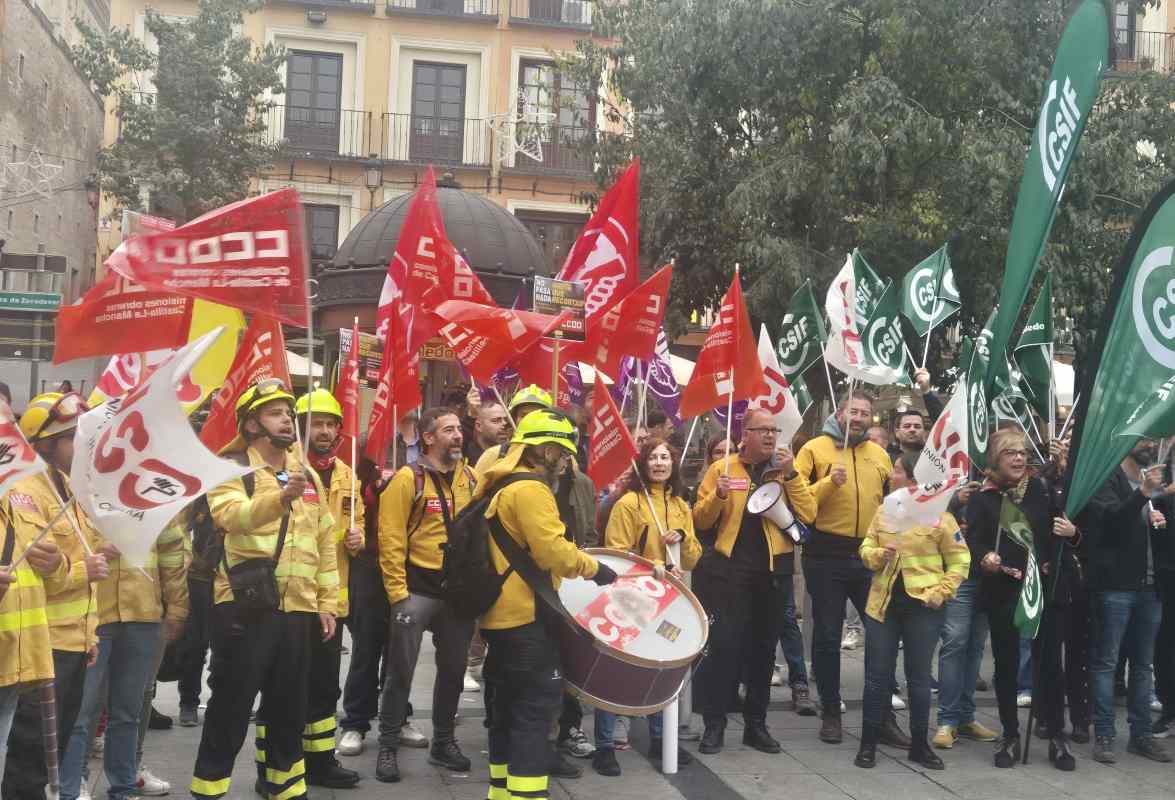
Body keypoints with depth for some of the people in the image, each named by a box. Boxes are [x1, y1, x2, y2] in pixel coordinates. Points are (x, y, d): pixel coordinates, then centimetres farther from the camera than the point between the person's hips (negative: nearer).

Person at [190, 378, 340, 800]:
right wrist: (280, 496, -42)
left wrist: (327, 601, 11)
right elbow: (232, 516, -26)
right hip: (246, 607, -5)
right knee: (232, 704, 2)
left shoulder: (308, 474, 14)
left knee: (290, 704, 15)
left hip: (298, 609, 6)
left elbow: (325, 542, 16)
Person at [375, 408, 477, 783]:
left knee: (453, 669, 13)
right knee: (401, 671, 1)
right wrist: (397, 592, -14)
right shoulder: (408, 479, -9)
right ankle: (388, 746, 13)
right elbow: (391, 540, -11)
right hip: (418, 588, -5)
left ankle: (443, 743, 27)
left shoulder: (470, 478, 7)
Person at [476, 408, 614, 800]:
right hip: (527, 619, -10)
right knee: (535, 713, -7)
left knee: (509, 712, 16)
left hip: (501, 616, 10)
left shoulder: (500, 487, 16)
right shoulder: (530, 489, -16)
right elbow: (553, 551, -22)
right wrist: (595, 567, -9)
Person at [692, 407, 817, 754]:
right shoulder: (722, 468, 1)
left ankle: (756, 724, 20)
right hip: (729, 570, -2)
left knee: (763, 647, 9)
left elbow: (808, 515, -5)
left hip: (772, 571, 2)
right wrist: (718, 496, -19)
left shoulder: (787, 470, 6)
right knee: (724, 644, -5)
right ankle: (714, 724, 5)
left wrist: (790, 474, -13)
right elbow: (700, 520, 0)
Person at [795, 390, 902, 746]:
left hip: (871, 556, 4)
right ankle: (830, 712, 17)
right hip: (826, 557, -4)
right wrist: (829, 482, -21)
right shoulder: (815, 449, -1)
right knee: (827, 636, 4)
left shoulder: (880, 455, 12)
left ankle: (884, 716, 14)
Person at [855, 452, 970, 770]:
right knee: (877, 675, 6)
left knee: (919, 677, 8)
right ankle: (868, 743, 15)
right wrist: (878, 555, -12)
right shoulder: (884, 512, 3)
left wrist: (940, 592, -12)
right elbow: (866, 548, 10)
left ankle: (919, 744, 21)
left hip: (922, 607, -3)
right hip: (883, 603, 3)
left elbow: (959, 560, -3)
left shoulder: (939, 516, -8)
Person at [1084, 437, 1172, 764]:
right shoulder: (1108, 480, -3)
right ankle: (1103, 736, 0)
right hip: (1114, 586, -6)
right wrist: (1142, 494, -30)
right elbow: (1110, 521, -19)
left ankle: (1141, 734, 16)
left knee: (1143, 663, 10)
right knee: (1106, 661, -2)